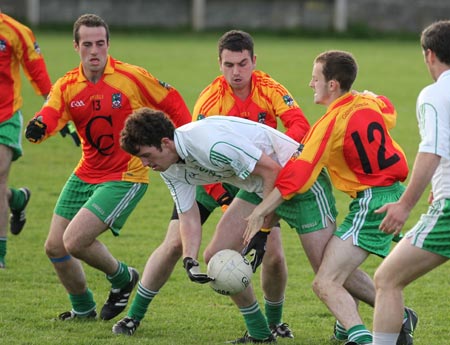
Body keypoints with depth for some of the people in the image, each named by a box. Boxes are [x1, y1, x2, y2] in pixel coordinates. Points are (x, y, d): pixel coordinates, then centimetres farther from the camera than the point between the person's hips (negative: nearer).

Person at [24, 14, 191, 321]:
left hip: (126, 177, -6)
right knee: (55, 247, 9)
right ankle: (83, 309, 34)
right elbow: (50, 115, -21)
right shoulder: (67, 86, -3)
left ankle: (122, 278, 11)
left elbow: (174, 105, -3)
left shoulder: (132, 77, -13)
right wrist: (38, 126, -45)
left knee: (75, 241, -19)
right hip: (86, 175, 6)